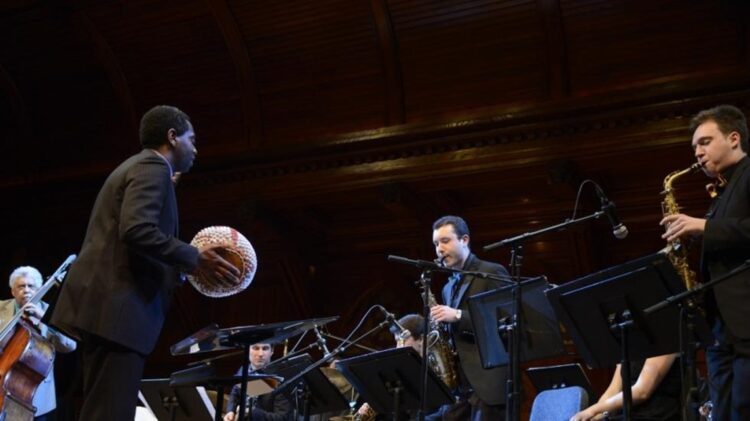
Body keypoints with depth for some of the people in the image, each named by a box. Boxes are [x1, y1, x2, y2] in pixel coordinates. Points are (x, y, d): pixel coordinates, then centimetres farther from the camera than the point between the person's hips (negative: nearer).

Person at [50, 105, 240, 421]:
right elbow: (136, 230, -20)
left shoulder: (138, 166, 27)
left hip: (105, 304, 11)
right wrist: (194, 259, -13)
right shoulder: (153, 168, -4)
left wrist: (182, 267, 22)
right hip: (116, 307, -11)